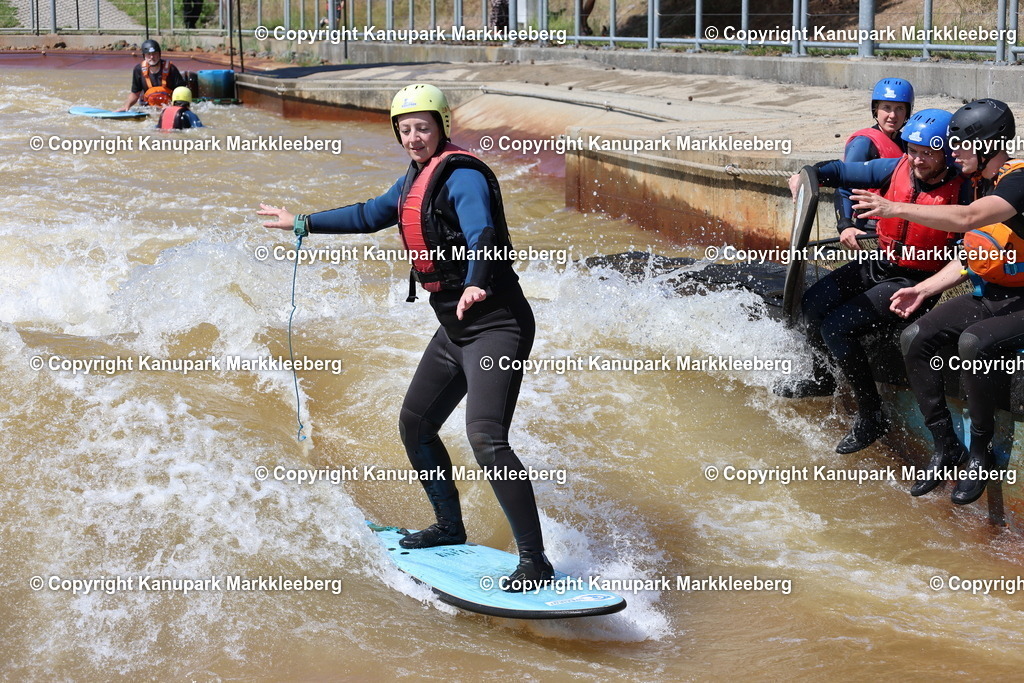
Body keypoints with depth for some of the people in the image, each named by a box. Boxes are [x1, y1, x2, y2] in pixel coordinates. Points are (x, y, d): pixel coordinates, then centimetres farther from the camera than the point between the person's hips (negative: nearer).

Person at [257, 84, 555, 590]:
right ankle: (450, 527, 35)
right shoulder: (414, 179, 14)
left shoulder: (462, 176, -16)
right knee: (415, 425, 17)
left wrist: (475, 284, -54)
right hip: (455, 330, 10)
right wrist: (303, 224, 36)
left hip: (497, 326, -10)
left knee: (485, 438, -22)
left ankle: (535, 562, -20)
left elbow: (481, 233, -35)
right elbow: (368, 216, 30)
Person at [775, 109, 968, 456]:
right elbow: (843, 171, 5)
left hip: (912, 282, -7)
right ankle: (822, 379, 32)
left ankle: (871, 417, -7)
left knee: (837, 328, -19)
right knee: (811, 305, 5)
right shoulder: (898, 168, -6)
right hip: (877, 262, 7)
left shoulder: (961, 193, -20)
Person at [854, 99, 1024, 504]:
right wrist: (925, 289, 6)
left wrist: (897, 209, -34)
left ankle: (981, 453, -17)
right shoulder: (983, 182, 11)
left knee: (974, 342, -35)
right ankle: (946, 448, 0)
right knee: (915, 339, -9)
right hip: (990, 296, 9)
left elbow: (968, 219, -35)